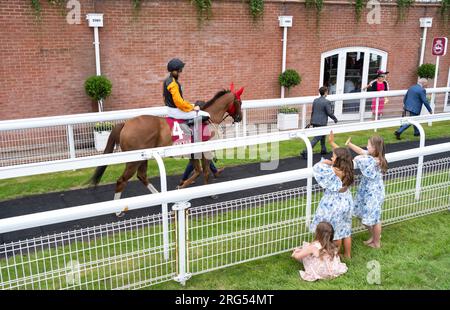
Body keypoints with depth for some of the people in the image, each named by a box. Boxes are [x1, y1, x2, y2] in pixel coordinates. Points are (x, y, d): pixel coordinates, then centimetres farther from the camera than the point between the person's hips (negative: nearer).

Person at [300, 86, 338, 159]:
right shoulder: (327, 102, -14)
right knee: (316, 138, -4)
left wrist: (312, 121, 22)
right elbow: (329, 113, -12)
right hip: (321, 123, -7)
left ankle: (323, 150, 36)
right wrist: (335, 119, 5)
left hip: (314, 122, 7)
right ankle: (306, 152, -13)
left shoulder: (315, 100, 6)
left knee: (322, 135, 26)